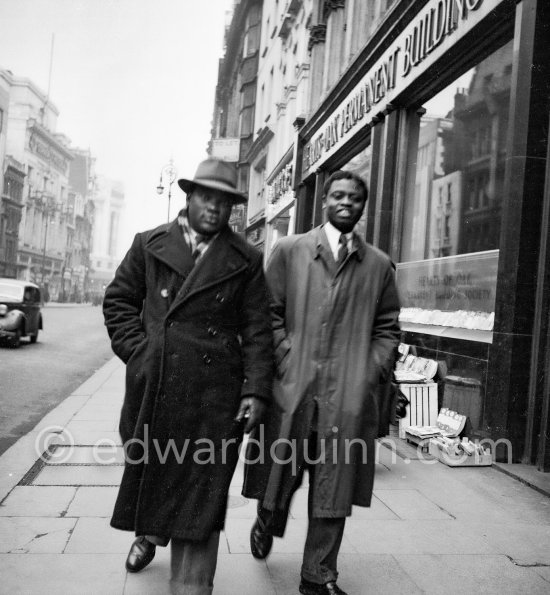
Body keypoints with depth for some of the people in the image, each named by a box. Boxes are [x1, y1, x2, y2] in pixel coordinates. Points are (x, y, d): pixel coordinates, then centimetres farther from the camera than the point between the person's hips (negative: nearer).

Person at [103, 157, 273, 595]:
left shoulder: (247, 260, 2)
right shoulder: (149, 245, 7)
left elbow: (258, 331, 0)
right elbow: (118, 300, 11)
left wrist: (257, 390, -8)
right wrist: (138, 350, -2)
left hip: (213, 394, -2)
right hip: (151, 388, 3)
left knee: (201, 489, 1)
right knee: (146, 470, 21)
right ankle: (149, 534, 51)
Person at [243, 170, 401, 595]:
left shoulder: (379, 264, 10)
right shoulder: (289, 250, 5)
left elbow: (387, 329, 11)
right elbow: (269, 315, 2)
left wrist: (371, 373, -1)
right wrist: (287, 362, -7)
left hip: (349, 396, 1)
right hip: (292, 387, -1)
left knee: (334, 487, 7)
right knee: (280, 474, 12)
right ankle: (267, 523, 45)